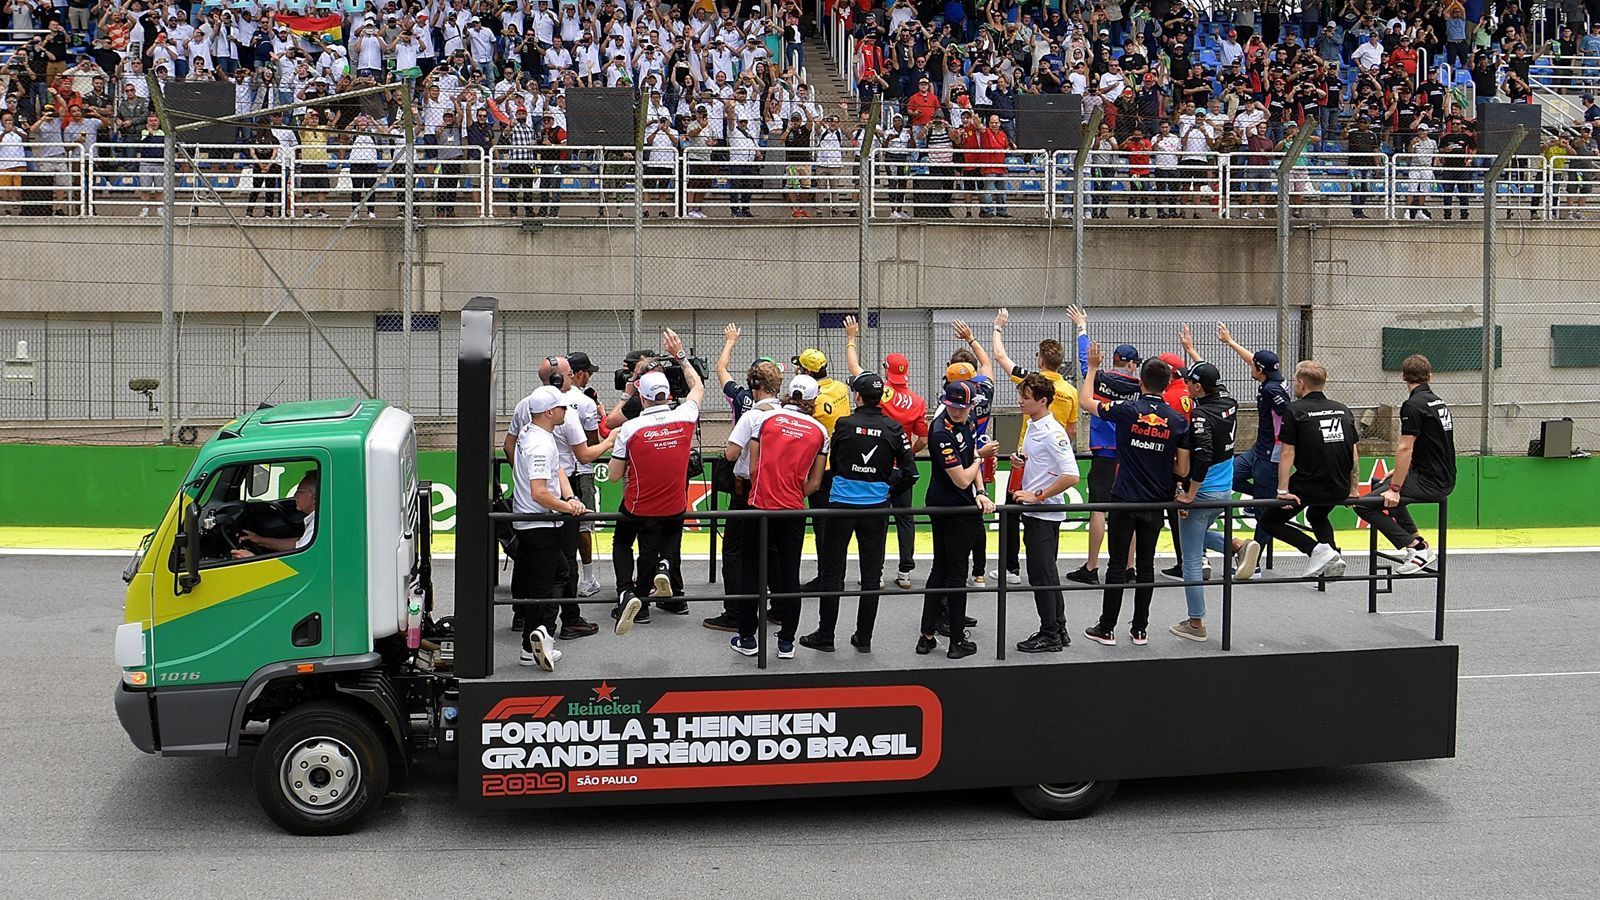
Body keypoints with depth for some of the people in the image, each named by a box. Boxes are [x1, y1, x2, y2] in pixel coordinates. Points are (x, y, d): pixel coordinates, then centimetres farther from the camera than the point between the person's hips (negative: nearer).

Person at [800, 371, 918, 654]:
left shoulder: (844, 425, -8)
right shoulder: (894, 429, -4)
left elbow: (833, 463, 6)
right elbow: (910, 472, -4)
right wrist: (889, 492, 11)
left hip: (841, 504, -2)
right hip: (876, 507, 2)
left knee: (832, 572, 7)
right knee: (872, 574, 10)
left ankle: (825, 636, 11)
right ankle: (864, 638, 14)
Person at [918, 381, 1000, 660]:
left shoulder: (964, 423, 4)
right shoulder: (941, 432, -24)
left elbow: (972, 459, 11)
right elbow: (962, 480, -22)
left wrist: (980, 494, -4)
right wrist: (980, 457, -4)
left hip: (942, 508, 10)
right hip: (956, 511, -10)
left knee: (940, 569, 13)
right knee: (957, 574, -1)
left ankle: (927, 636, 19)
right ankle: (957, 642, 8)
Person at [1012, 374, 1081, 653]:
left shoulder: (1053, 432, -19)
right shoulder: (1032, 426, 10)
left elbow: (1071, 476, -25)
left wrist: (1037, 496, -21)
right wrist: (1022, 460, 3)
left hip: (1045, 513, -10)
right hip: (1034, 512, 10)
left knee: (1042, 575, -2)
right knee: (1047, 572, 16)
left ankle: (1050, 636, 7)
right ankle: (1058, 630, 26)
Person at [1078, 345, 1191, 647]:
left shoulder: (1126, 410, -10)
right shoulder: (1178, 420, -2)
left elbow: (1085, 401, 6)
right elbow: (1182, 470, 0)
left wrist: (1093, 368, 18)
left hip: (1124, 500, -2)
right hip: (1156, 503, 2)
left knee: (1118, 564, 3)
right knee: (1145, 564, 11)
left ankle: (1106, 629, 8)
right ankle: (1140, 629, 15)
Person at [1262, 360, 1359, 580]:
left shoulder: (1295, 410, -4)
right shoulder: (1343, 409, 12)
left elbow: (1288, 453, -9)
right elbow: (1354, 455, 13)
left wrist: (1283, 491, -9)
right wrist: (1352, 489, 20)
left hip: (1309, 486, -6)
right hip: (1339, 490, 6)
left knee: (1270, 521, 9)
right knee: (1317, 516, 36)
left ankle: (1317, 549, -9)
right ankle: (1333, 554, 13)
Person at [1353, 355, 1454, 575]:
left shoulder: (1413, 405, -14)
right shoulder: (1438, 402, 14)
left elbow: (1405, 449, -19)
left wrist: (1395, 488, -17)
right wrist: (1396, 472, 22)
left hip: (1430, 483, -9)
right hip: (1445, 480, 9)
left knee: (1364, 505, -13)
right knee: (1381, 486, 30)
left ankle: (1417, 549, -14)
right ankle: (1418, 541, 20)